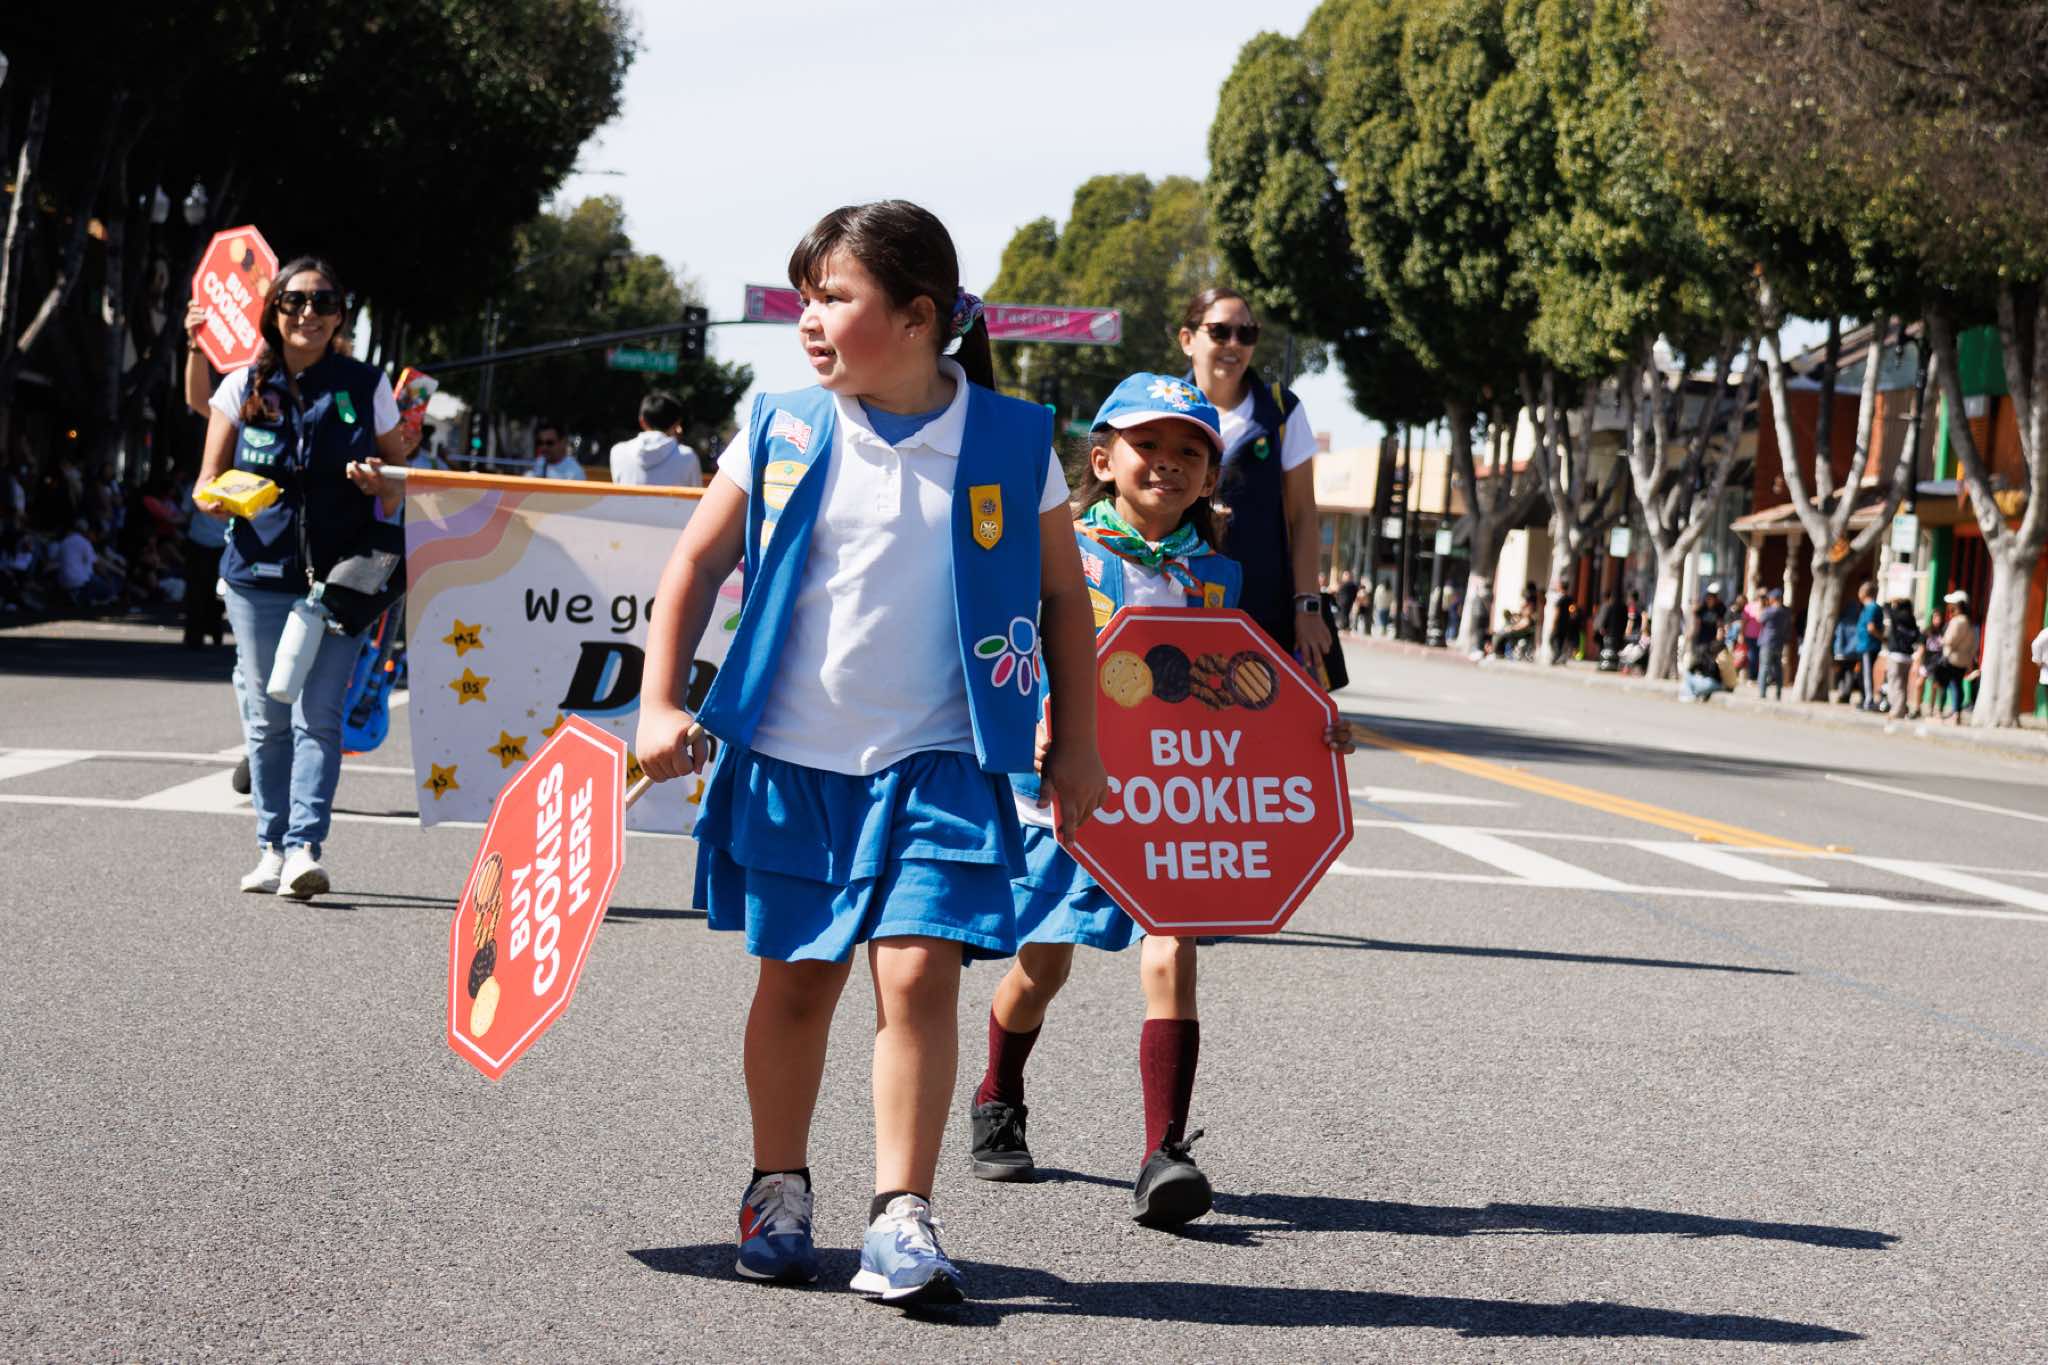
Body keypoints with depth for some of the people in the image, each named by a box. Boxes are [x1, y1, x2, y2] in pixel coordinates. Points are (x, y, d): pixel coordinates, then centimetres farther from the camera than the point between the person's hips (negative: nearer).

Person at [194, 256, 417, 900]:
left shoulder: (366, 387, 3)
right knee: (266, 718, 6)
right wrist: (217, 501, -15)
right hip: (259, 575, 2)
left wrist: (382, 484, -13)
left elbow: (403, 478, 10)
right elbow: (207, 484, 8)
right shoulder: (243, 388, 5)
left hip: (339, 577, -2)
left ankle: (304, 849, -14)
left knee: (318, 715, -11)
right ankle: (272, 847, 17)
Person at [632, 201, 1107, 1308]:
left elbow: (1063, 597, 7)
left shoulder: (1011, 442, -3)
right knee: (796, 975, 9)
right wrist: (661, 705, 2)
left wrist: (1076, 744, 8)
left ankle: (902, 1217, -7)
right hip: (791, 758, 2)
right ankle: (778, 1192, 27)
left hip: (937, 761, -1)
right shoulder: (781, 431, -1)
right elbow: (695, 566, 8)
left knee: (920, 969, -12)